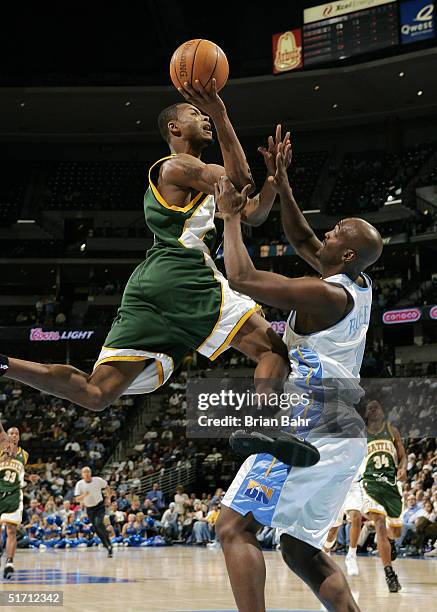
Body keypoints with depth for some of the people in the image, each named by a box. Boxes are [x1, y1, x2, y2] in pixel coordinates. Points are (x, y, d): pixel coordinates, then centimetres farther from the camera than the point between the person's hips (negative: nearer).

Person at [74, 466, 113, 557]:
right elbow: (77, 499, -12)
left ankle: (109, 544, -15)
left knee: (98, 524, -24)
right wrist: (84, 495, -30)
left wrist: (108, 498, -1)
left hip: (100, 506, -3)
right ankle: (108, 547, 16)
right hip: (90, 509, 3)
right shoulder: (80, 484, -9)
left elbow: (107, 487, 9)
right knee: (97, 529, 3)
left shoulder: (98, 480, -10)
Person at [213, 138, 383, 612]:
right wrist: (282, 186, 16)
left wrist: (231, 217, -5)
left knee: (234, 527, -11)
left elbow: (241, 277, -17)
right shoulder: (358, 284, 12)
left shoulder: (325, 294, -14)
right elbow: (302, 240, 26)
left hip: (311, 427, -10)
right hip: (344, 435, 10)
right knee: (300, 549, 16)